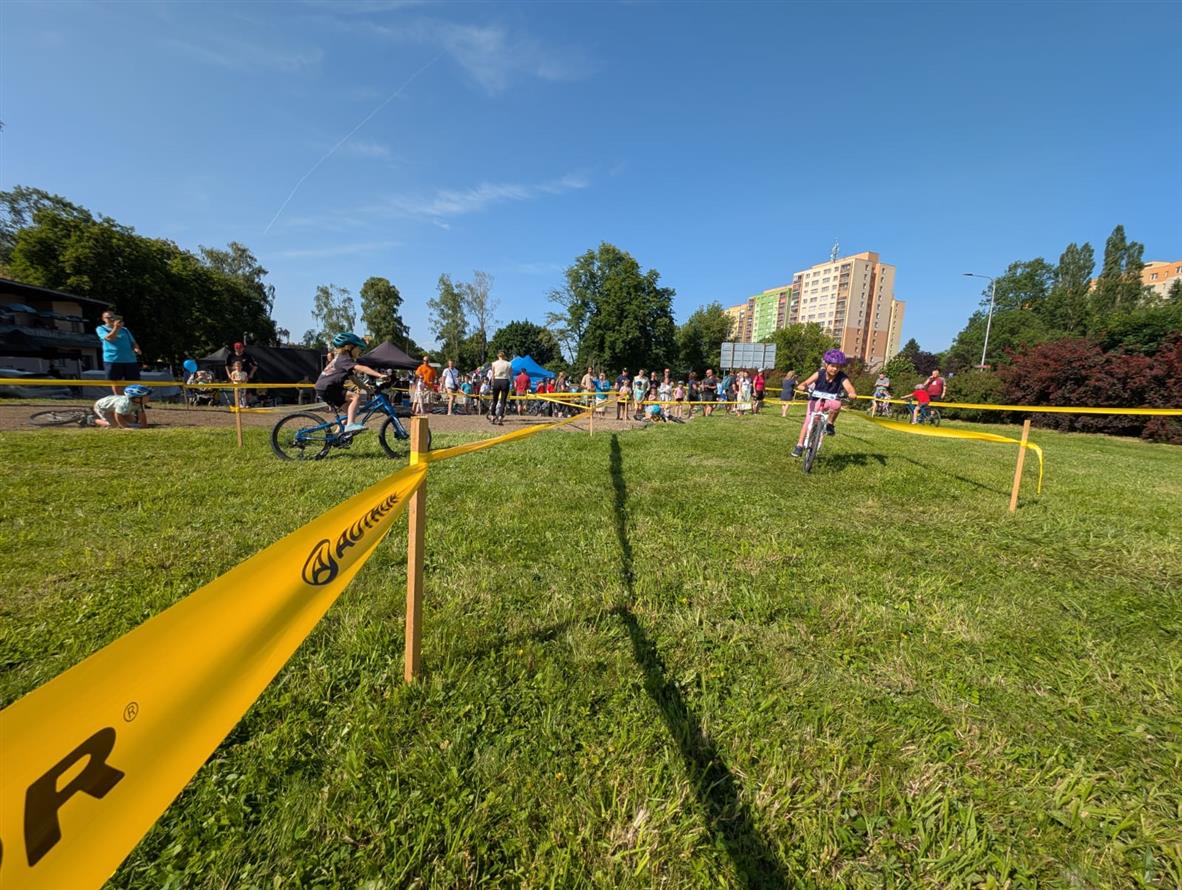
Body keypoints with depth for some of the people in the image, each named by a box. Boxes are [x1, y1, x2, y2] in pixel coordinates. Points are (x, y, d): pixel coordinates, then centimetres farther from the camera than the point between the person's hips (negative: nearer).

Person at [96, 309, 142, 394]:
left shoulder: (124, 329, 18)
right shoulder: (101, 329, 7)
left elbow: (133, 342, 15)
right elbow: (109, 338, -11)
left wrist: (136, 348, -7)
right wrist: (116, 327, -19)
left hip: (130, 360, 3)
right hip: (112, 360, -2)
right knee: (115, 381, 1)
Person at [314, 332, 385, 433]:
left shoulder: (340, 358, 18)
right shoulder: (344, 359, -14)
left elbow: (351, 377, 18)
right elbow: (361, 368, -29)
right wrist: (380, 375, -37)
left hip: (324, 388, 10)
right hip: (326, 390, -10)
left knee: (350, 409, 13)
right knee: (356, 396, -23)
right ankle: (350, 425, -31)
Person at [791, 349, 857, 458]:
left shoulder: (842, 378, -18)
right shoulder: (820, 374, -16)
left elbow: (850, 388, -32)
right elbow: (807, 382, -27)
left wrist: (852, 394, -56)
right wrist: (802, 386, -51)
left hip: (830, 402, 0)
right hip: (816, 401, 1)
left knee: (837, 404, -36)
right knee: (808, 420, -13)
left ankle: (830, 424, -9)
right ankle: (800, 445, -3)